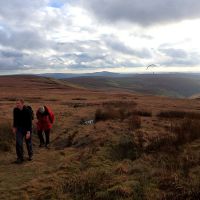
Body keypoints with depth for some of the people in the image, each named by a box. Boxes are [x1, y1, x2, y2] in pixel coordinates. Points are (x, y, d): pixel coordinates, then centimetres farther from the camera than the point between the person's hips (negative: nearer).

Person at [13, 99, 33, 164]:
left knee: (28, 142, 13)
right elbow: (15, 119, 7)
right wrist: (14, 127, 12)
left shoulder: (28, 111, -24)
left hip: (27, 128, -3)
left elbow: (30, 122, -23)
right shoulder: (15, 110, -10)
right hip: (19, 128, 3)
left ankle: (30, 154, 37)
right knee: (18, 143, -8)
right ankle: (20, 158, 3)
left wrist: (28, 132, -27)